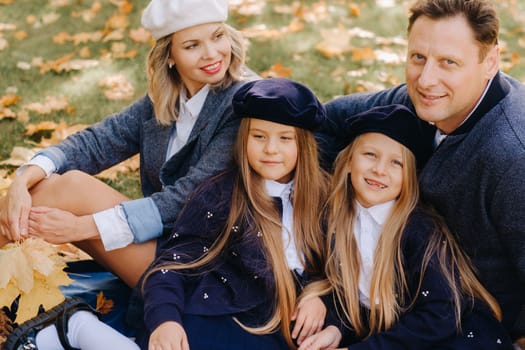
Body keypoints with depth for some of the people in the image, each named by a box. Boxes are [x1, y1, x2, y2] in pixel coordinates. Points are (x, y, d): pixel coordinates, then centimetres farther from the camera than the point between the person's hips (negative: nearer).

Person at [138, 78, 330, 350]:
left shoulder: (321, 194, 9)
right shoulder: (219, 195, 0)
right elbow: (174, 262, -6)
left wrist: (320, 295, -1)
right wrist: (164, 319, -24)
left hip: (292, 328, 5)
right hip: (221, 320, -4)